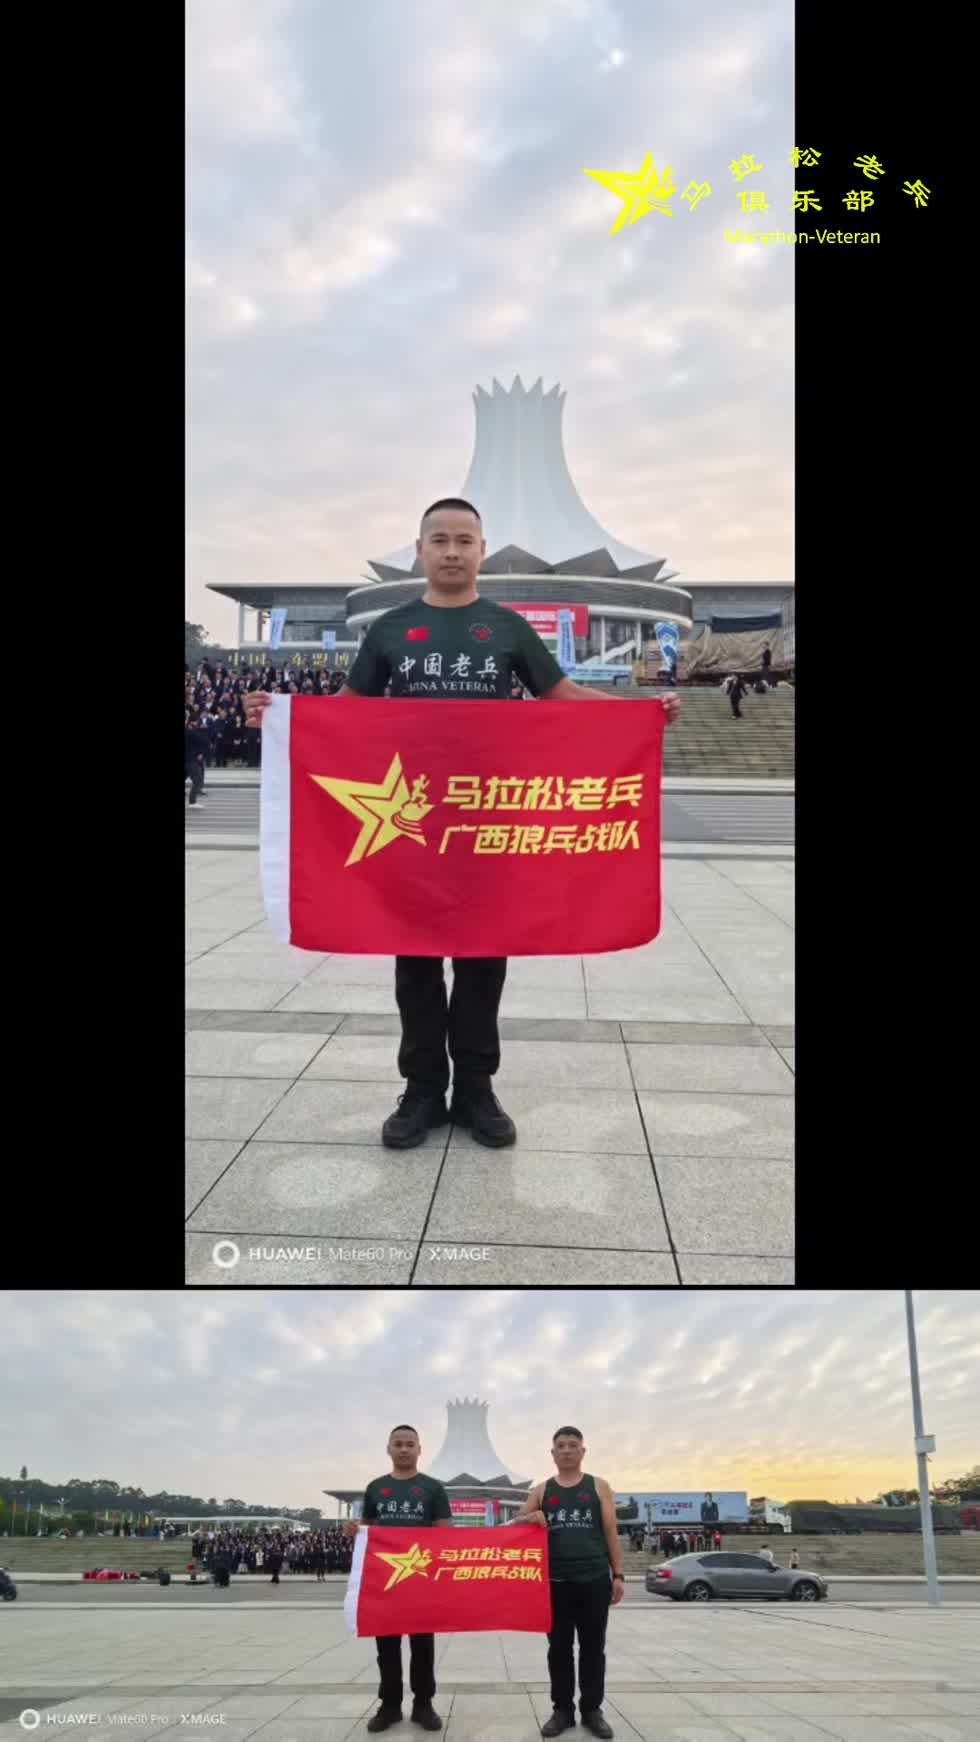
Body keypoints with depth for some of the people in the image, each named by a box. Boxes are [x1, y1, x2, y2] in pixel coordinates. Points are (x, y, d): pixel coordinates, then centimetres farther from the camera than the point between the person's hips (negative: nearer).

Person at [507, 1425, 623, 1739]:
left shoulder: (599, 1487, 6)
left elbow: (611, 1533, 5)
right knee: (559, 1648, 5)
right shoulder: (541, 1490, 9)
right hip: (555, 1581, 1)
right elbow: (515, 1524, 9)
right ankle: (562, 1709, 15)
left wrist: (618, 1574, -2)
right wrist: (528, 1518, -14)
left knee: (592, 1647, 5)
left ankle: (592, 1710, 15)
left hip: (594, 1580, -1)